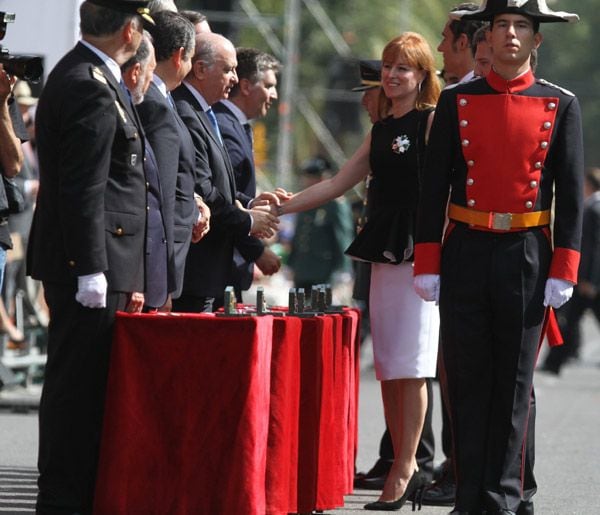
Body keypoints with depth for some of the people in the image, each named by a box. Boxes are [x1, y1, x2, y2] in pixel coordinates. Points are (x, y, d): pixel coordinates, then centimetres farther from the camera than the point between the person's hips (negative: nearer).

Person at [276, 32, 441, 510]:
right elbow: (338, 184, 21)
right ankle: (405, 466, 11)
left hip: (420, 252, -7)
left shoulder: (432, 120, -3)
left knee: (410, 367, -7)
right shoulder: (380, 131, 18)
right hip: (384, 253, 7)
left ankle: (403, 471, -5)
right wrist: (282, 206, 14)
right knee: (387, 367, 6)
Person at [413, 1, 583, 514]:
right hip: (466, 254, 1)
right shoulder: (457, 102, 4)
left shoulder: (561, 106, 2)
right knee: (466, 380, 4)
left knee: (515, 383, 3)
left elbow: (571, 195, 1)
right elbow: (434, 188, 4)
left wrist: (563, 272, -5)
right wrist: (427, 265, -1)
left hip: (527, 258, -1)